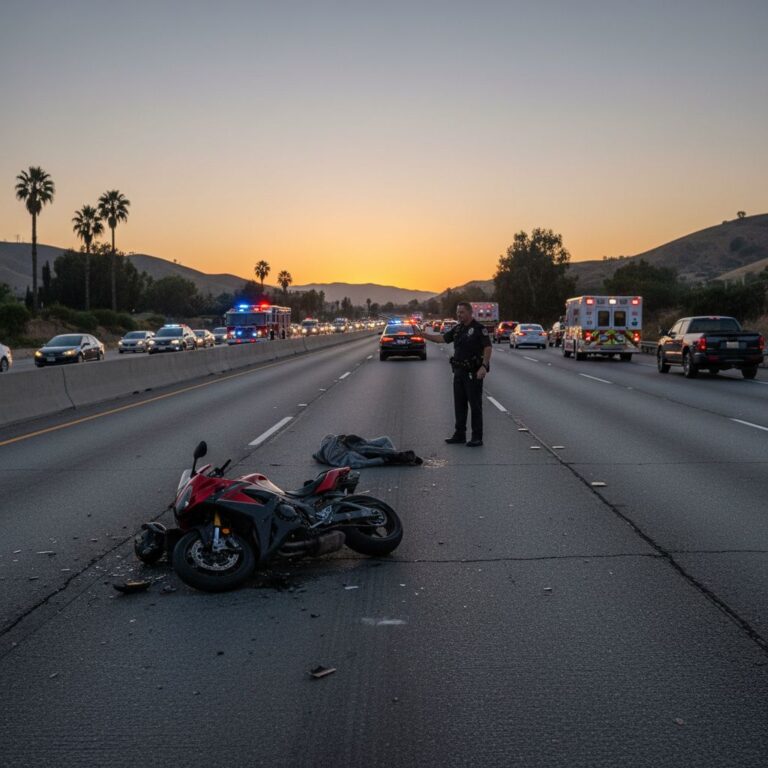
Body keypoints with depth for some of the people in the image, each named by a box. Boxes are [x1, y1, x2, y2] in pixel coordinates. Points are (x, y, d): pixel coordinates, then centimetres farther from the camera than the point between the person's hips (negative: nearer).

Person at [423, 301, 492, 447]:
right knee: (459, 404, 12)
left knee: (475, 405, -3)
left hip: (473, 373, -8)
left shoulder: (479, 328, -10)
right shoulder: (457, 329, 13)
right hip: (459, 371, 8)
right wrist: (423, 335, 4)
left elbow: (487, 347, -15)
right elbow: (442, 338, 15)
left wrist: (484, 366, -24)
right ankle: (460, 434, 21)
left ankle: (477, 438, 1)